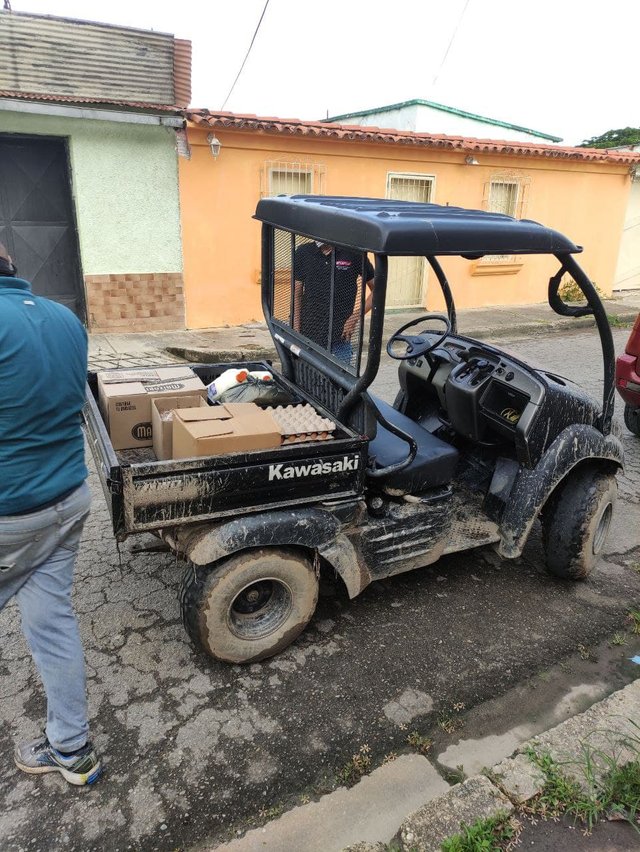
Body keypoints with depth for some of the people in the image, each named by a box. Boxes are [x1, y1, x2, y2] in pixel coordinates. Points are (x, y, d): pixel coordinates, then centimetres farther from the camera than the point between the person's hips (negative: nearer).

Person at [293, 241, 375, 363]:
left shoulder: (353, 253, -5)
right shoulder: (303, 252, 2)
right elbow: (297, 295, 6)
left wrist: (355, 318, -8)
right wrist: (296, 331, 0)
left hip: (341, 336, -2)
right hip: (308, 334, 2)